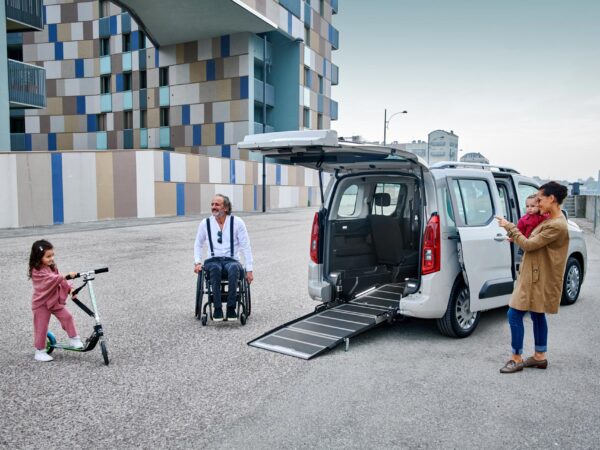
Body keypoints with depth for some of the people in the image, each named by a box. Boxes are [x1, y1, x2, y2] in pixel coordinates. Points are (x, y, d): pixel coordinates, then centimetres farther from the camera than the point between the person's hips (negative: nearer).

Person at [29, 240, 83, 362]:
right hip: (41, 303, -6)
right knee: (41, 327, 2)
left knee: (67, 317, -4)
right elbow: (53, 279, -36)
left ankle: (74, 340, 8)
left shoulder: (52, 266, 3)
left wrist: (69, 289, -8)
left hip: (55, 300, 7)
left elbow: (60, 281, 6)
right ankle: (40, 352, 15)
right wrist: (67, 276, -46)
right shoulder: (37, 271, -22)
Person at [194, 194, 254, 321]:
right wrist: (197, 262, 4)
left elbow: (246, 246, 0)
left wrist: (249, 270, -5)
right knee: (215, 268, -37)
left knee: (234, 268, -38)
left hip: (231, 260, -1)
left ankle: (231, 308, -30)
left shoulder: (237, 222, -1)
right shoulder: (205, 223, 6)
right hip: (213, 261, 1)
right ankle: (217, 308, -30)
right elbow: (198, 245, 19)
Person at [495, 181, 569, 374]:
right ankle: (540, 357, 29)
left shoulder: (557, 225, -23)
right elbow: (536, 242, 15)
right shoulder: (551, 220, 10)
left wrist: (509, 227, -11)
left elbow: (529, 245, -20)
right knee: (537, 315, 17)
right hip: (537, 276, 10)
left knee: (514, 315, -5)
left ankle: (517, 359, 6)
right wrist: (515, 236, 0)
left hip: (537, 278, -10)